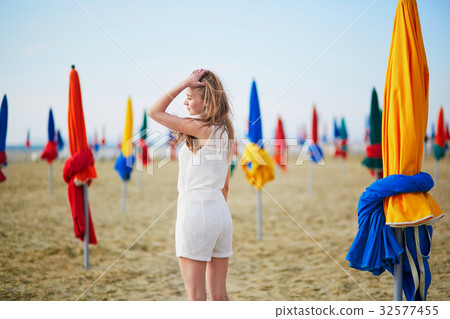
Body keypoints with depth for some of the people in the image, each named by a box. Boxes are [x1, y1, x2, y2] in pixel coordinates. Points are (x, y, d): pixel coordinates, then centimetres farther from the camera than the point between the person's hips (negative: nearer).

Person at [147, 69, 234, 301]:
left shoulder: (201, 128, -13)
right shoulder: (223, 130, 12)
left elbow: (154, 112, -10)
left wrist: (185, 83, -8)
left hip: (196, 213, -9)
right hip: (221, 214, 9)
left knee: (196, 296, -2)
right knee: (219, 295, 13)